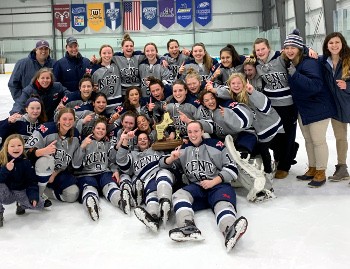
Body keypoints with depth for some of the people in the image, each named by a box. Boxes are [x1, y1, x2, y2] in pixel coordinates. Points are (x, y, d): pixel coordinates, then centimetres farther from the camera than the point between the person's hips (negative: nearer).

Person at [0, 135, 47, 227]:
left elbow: (32, 181, -7)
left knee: (38, 205, -19)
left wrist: (33, 196, -21)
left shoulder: (26, 162, -7)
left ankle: (22, 203, 16)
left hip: (20, 193, 1)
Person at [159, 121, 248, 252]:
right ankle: (188, 228, -53)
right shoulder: (183, 149, 17)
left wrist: (213, 182, -9)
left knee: (223, 203, -34)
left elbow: (232, 168, 3)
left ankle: (230, 232, -65)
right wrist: (171, 158, -9)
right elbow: (164, 164, 15)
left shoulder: (216, 145, 7)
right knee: (179, 195, -27)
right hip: (195, 187, 3)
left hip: (218, 185, -3)